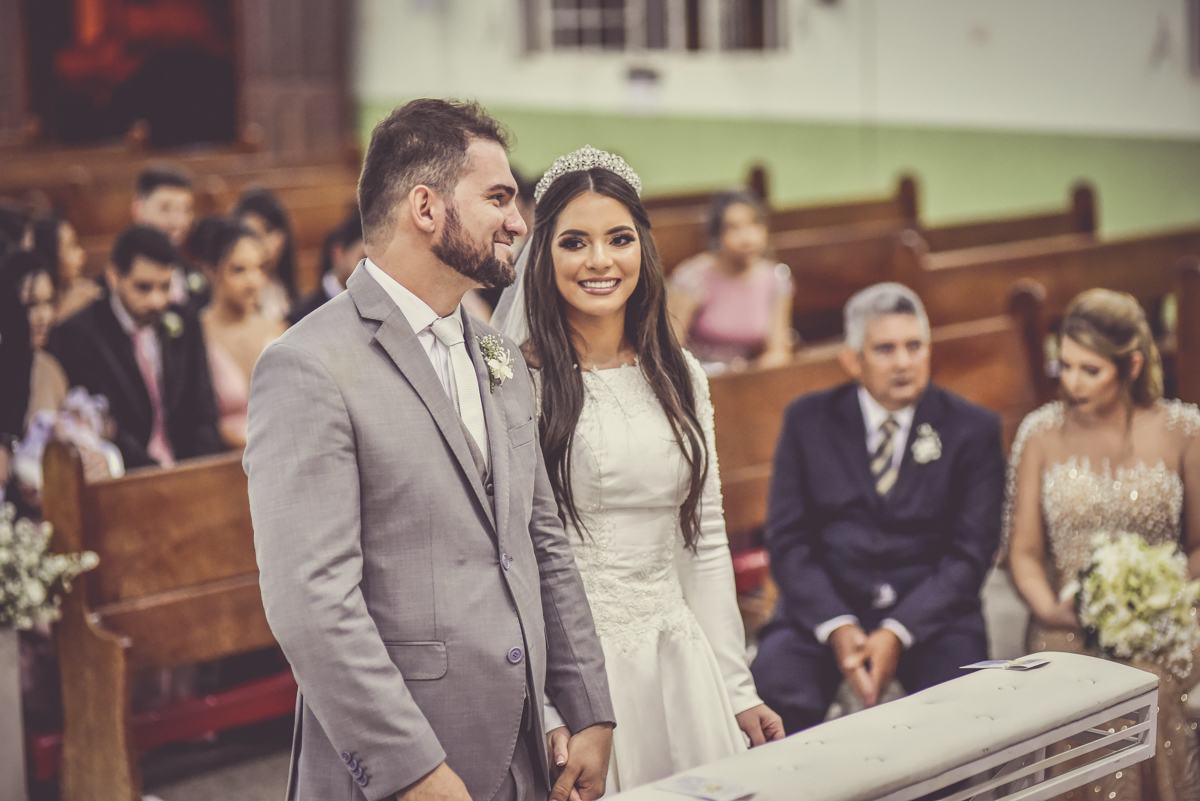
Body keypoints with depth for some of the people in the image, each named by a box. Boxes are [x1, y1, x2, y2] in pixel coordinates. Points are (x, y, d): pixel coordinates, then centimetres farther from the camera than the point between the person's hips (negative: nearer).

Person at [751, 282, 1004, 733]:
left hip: (929, 611, 0)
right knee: (772, 694, -29)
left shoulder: (973, 430, 6)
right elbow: (787, 541, 3)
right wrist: (836, 628, -14)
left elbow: (970, 552, 0)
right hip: (825, 607, 1)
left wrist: (897, 633, -15)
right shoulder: (808, 420, 8)